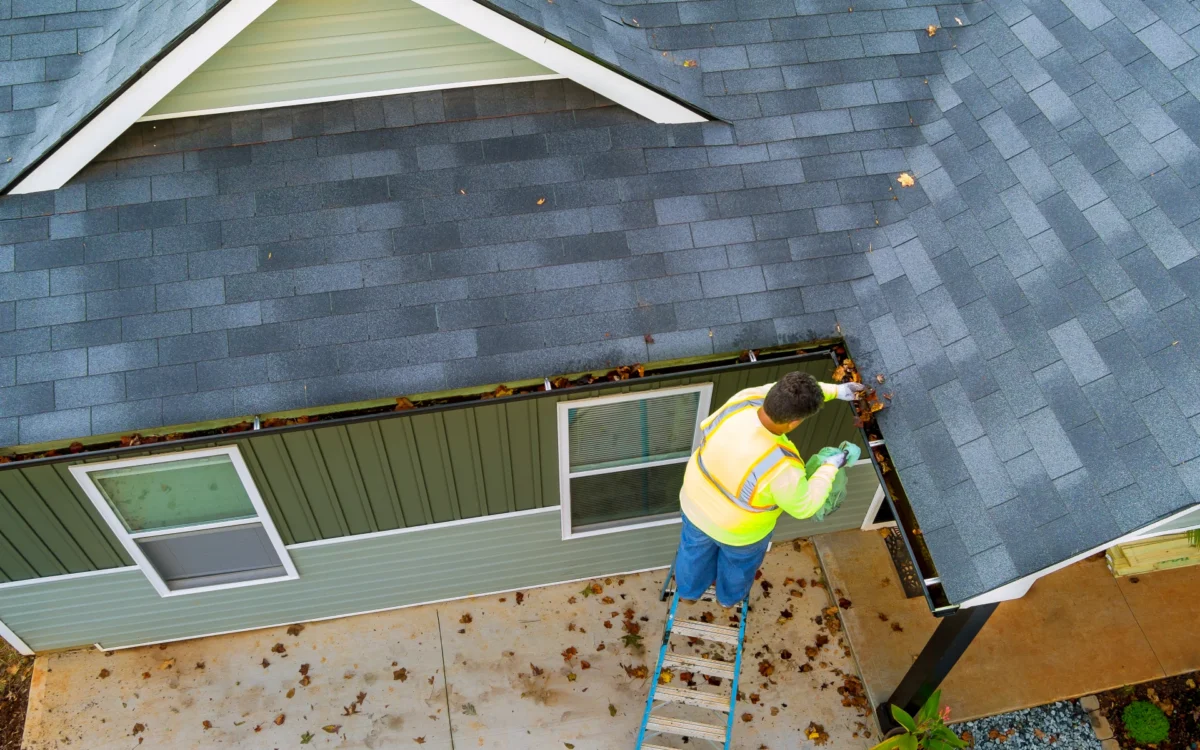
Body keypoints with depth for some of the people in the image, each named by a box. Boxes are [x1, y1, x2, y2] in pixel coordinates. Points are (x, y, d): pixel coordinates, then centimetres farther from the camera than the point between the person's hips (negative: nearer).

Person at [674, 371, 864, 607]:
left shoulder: (745, 400, -30)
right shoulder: (781, 467, -41)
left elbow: (783, 394, -9)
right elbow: (804, 506, -20)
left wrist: (834, 390, -4)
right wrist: (831, 467, -9)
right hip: (738, 527, -3)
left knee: (697, 548, 35)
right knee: (740, 558, 34)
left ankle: (689, 590, 65)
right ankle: (730, 595, 65)